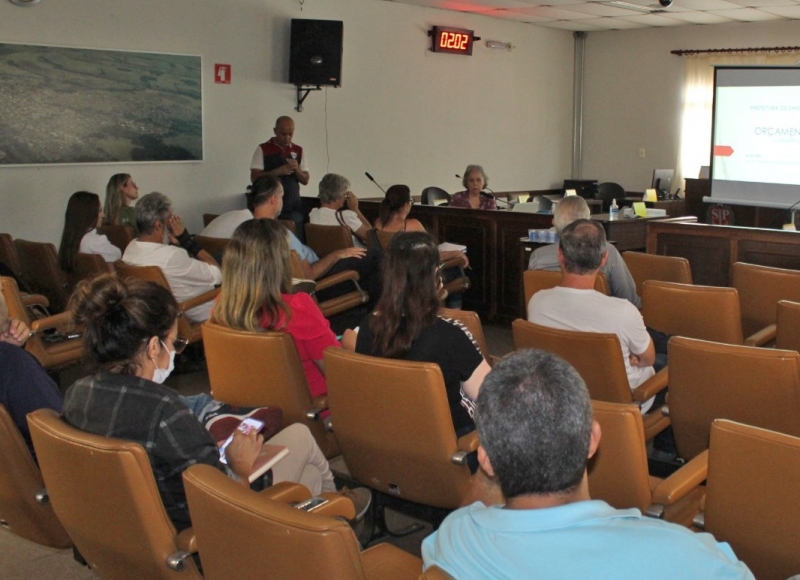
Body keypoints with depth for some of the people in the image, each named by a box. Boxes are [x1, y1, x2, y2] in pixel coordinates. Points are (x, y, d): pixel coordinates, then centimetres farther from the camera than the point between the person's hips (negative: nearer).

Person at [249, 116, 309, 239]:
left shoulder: (298, 150, 10)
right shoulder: (263, 149, -1)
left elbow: (305, 180, 10)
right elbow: (254, 178, -8)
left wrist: (296, 169, -11)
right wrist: (277, 171, -20)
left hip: (293, 207, 3)